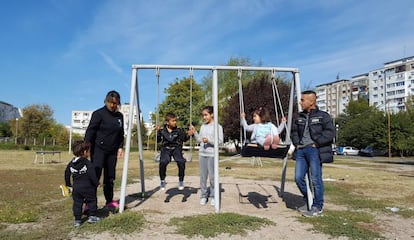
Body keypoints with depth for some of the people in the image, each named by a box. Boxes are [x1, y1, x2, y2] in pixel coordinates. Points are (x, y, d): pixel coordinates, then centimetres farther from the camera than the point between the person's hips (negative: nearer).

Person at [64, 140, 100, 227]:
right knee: (92, 201, 12)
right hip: (87, 188, -5)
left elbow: (67, 174, 12)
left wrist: (68, 184, 26)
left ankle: (77, 220, 13)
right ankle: (92, 216, 16)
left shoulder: (71, 163, 4)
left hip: (76, 188, 5)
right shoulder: (87, 163, -14)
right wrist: (97, 183, -4)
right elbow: (92, 175, -17)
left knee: (77, 203, 12)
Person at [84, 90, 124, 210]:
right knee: (95, 175, -12)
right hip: (99, 149, -5)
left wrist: (120, 147, 6)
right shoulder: (99, 113, -8)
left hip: (112, 151, 5)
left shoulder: (119, 116, 8)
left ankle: (109, 201, 23)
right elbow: (90, 131, -11)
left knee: (110, 177, 11)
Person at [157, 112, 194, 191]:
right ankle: (162, 181, -3)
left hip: (176, 148, 0)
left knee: (181, 162, -27)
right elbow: (157, 140, 6)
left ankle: (181, 180, -4)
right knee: (163, 162, -28)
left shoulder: (179, 130, 1)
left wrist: (188, 135, -17)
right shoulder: (162, 130, 3)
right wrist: (158, 131, -7)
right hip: (166, 149, 0)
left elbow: (184, 139, 2)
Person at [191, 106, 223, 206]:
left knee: (212, 176, 1)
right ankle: (203, 196, 18)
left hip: (212, 155, -5)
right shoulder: (203, 126, 12)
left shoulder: (218, 126, -4)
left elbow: (220, 141, -10)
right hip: (202, 154, 5)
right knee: (203, 176, 8)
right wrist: (194, 132, 1)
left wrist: (209, 140, -20)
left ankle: (213, 196, 14)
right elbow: (199, 140, 13)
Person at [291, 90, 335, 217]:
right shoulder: (300, 117, 17)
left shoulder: (323, 116, 0)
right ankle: (308, 201, 23)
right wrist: (296, 143, 11)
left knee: (315, 179, -4)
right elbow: (294, 131, 27)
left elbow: (330, 132, -8)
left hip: (315, 150, -6)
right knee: (298, 178, 4)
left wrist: (316, 143, -14)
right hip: (301, 150, 6)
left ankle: (318, 207, 10)